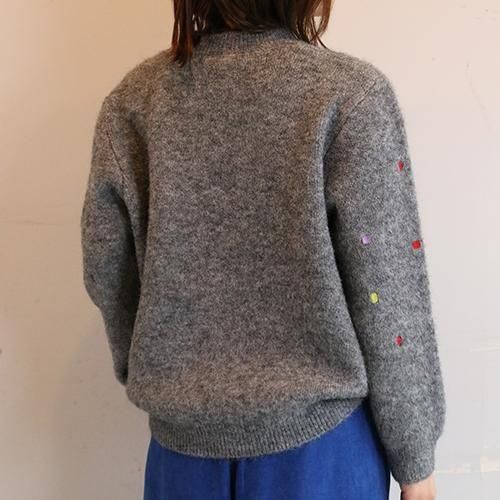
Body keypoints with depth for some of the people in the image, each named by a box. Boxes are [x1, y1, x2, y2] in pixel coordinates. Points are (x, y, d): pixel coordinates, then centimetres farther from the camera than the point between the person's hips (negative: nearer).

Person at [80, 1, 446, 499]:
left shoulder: (133, 97, -5)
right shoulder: (351, 95, -15)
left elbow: (106, 271, 2)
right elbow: (387, 299, -14)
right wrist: (415, 459, -2)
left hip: (184, 436, 3)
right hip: (317, 438, -2)